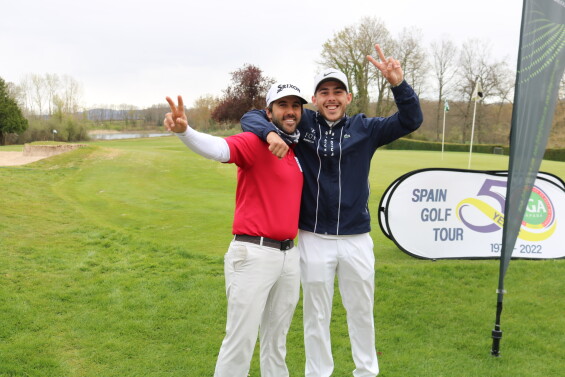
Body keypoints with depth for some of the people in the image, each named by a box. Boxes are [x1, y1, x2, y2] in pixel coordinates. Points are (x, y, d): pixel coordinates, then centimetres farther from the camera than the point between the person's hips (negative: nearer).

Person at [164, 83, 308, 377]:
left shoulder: (297, 152, 12)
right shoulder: (254, 143, -11)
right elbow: (216, 148, -30)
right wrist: (184, 131, -49)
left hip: (289, 255, 7)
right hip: (254, 254, -7)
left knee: (277, 339, 21)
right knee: (240, 341, -2)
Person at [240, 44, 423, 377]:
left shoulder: (364, 128, 0)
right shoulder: (302, 124, -3)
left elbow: (411, 121, -7)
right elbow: (252, 117, -5)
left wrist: (399, 83, -24)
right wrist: (270, 132, -28)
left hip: (356, 238, 1)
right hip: (313, 239, -1)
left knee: (362, 311, 18)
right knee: (317, 315, 14)